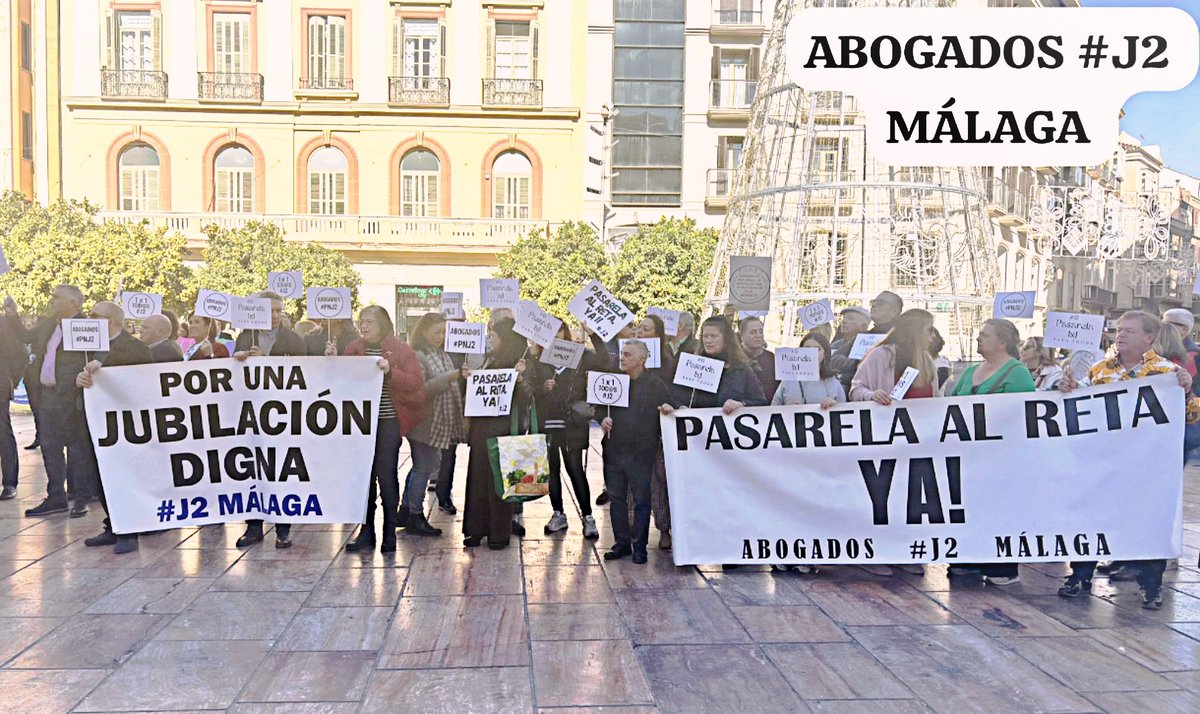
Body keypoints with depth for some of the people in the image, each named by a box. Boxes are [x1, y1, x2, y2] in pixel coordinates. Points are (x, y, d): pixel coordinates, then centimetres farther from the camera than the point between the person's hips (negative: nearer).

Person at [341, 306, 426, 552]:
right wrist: (332, 360, -1)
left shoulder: (402, 351, -3)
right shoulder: (353, 349, 9)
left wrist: (390, 372, -23)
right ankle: (366, 532, 16)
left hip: (389, 421, -4)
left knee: (386, 475, -3)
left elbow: (415, 382, -11)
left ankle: (390, 532, 8)